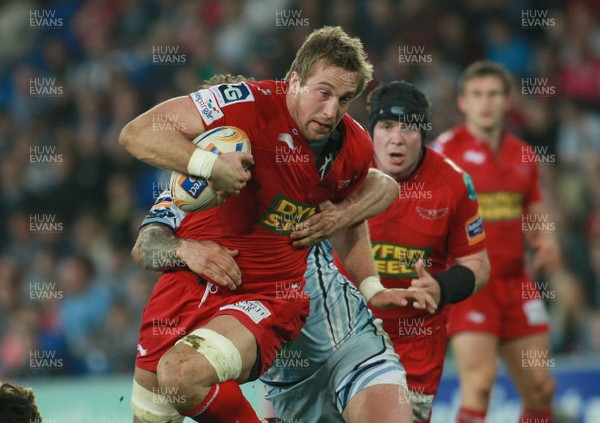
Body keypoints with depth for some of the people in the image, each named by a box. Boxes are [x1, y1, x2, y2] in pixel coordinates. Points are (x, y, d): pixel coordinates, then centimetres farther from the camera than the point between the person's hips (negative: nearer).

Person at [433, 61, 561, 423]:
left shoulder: (523, 155, 10)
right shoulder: (446, 149, -6)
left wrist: (544, 241, 2)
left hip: (515, 283, 6)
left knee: (541, 389, 5)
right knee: (479, 382, -18)